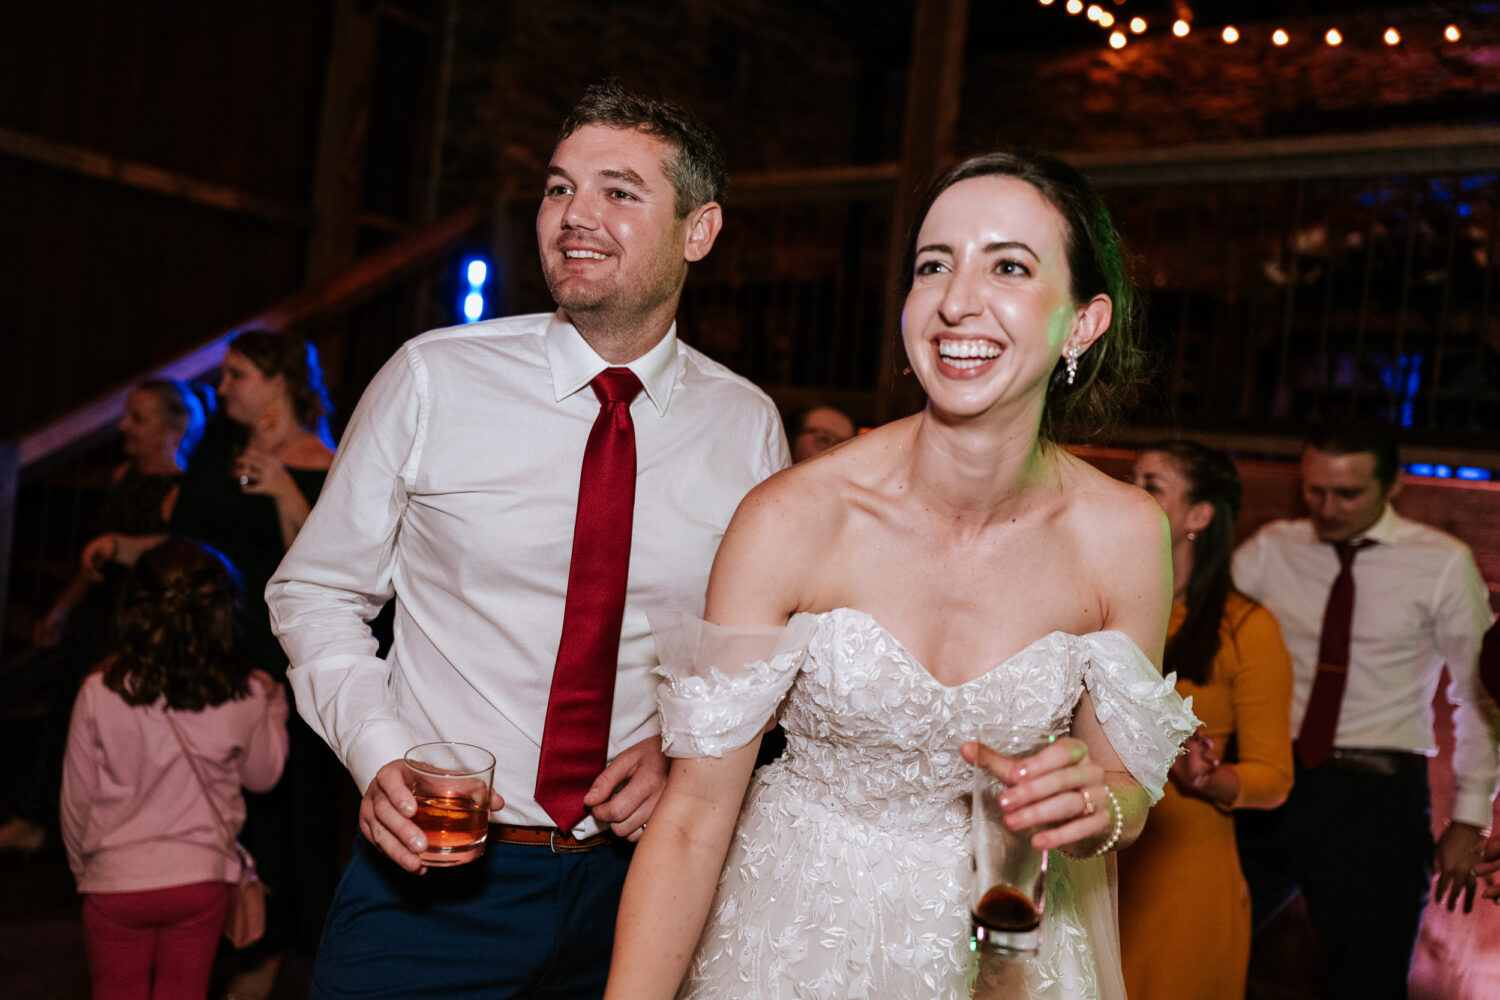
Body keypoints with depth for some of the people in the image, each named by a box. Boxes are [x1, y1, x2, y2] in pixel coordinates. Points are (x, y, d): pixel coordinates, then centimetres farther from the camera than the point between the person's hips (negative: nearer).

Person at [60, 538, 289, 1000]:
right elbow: (263, 775, 7)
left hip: (116, 880, 0)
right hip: (201, 878, 1)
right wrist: (275, 707, 20)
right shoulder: (245, 698, -11)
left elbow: (76, 798, -2)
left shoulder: (100, 693, -12)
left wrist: (82, 868, 16)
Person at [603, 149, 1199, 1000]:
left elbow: (1128, 790, -1)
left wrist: (1094, 809, -22)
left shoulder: (1123, 537, -15)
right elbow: (693, 817, -18)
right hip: (796, 932, -1)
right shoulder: (792, 519, -22)